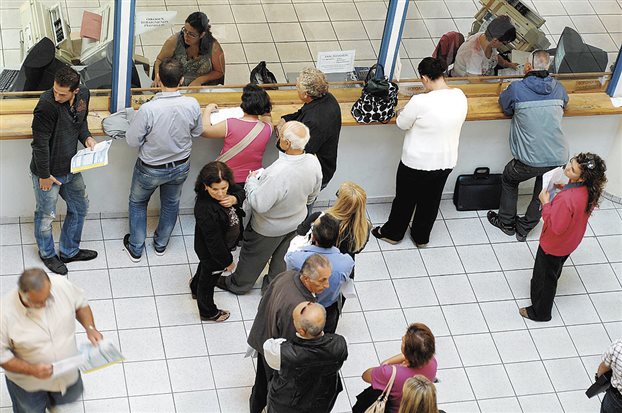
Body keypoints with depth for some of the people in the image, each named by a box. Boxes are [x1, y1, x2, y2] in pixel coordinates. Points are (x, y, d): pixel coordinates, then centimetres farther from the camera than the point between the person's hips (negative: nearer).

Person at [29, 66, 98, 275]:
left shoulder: (83, 96, -8)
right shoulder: (47, 105, -29)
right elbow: (40, 143, -23)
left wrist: (86, 137, -7)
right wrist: (44, 175, -17)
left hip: (70, 168, 7)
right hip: (48, 172, -7)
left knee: (80, 208, 21)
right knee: (46, 215, 12)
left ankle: (69, 251, 41)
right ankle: (47, 254, 38)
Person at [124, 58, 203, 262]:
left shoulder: (148, 109, -34)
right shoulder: (192, 105, -24)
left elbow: (132, 140, -21)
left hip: (151, 169, -3)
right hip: (181, 167, 3)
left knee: (137, 202, 25)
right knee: (171, 203, 29)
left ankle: (135, 248, 37)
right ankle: (161, 244, 48)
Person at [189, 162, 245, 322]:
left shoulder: (226, 190, -23)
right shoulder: (205, 210, -44)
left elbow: (241, 192, -2)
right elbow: (214, 242, -33)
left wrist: (235, 199, -27)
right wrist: (227, 261, -19)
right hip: (211, 253, -7)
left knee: (205, 267, 37)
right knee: (209, 280, 23)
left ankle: (195, 288, 69)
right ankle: (208, 312, 52)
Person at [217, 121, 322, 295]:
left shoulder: (278, 174, -45)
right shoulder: (313, 162, -23)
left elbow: (259, 204, -34)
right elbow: (313, 194, -3)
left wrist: (251, 180, -18)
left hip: (269, 228, -5)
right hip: (295, 222, 5)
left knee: (252, 258, 22)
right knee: (281, 256, 30)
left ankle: (238, 285, 46)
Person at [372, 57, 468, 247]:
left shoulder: (420, 102, -30)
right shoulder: (460, 97, -12)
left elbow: (402, 124, -13)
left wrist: (403, 111, 5)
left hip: (418, 163, -5)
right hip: (446, 162, 5)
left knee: (405, 199, 20)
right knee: (430, 200, 25)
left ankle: (392, 233, 41)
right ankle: (421, 237, 43)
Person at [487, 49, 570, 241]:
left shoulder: (517, 88, -9)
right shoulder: (558, 88, 3)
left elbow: (505, 106, 9)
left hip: (530, 160, -3)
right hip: (558, 159, 3)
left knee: (509, 179, 27)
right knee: (543, 194, 25)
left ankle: (507, 222, 39)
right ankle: (524, 229, 39)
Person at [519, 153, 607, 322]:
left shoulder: (566, 199, -43)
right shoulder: (589, 190, -19)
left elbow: (556, 227, -32)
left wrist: (546, 203, -25)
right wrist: (566, 188, -6)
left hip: (553, 245, -8)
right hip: (570, 242, 8)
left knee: (544, 279, 18)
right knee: (553, 273, 33)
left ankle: (539, 313, 40)